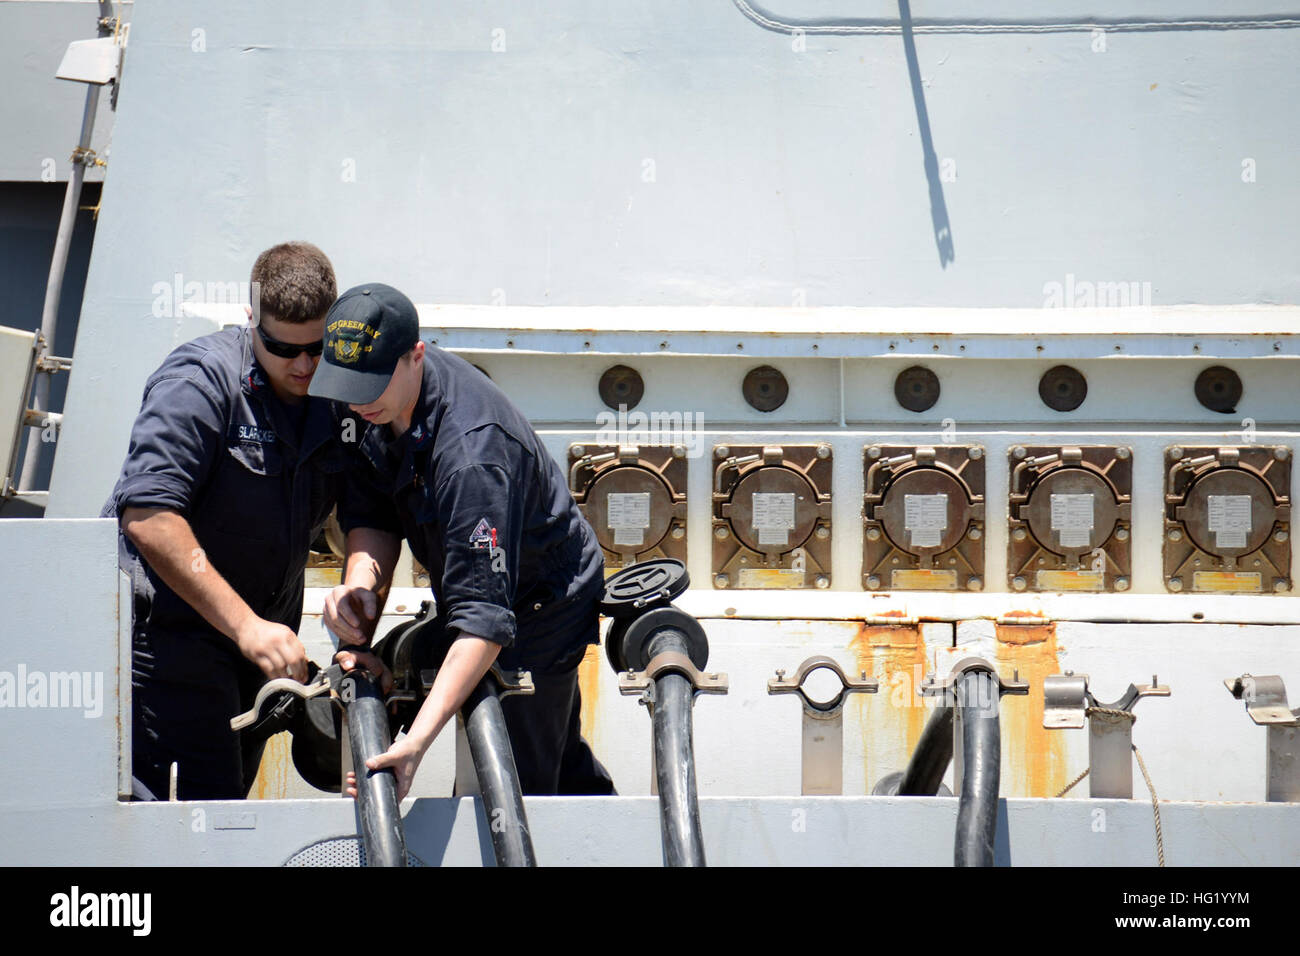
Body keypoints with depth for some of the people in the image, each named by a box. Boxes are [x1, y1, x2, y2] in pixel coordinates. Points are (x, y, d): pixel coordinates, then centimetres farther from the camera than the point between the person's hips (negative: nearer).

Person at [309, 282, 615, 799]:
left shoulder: (471, 454, -42)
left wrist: (416, 741, -56)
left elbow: (485, 618, -47)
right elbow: (373, 513, -8)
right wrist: (361, 578, -32)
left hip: (539, 614, -9)